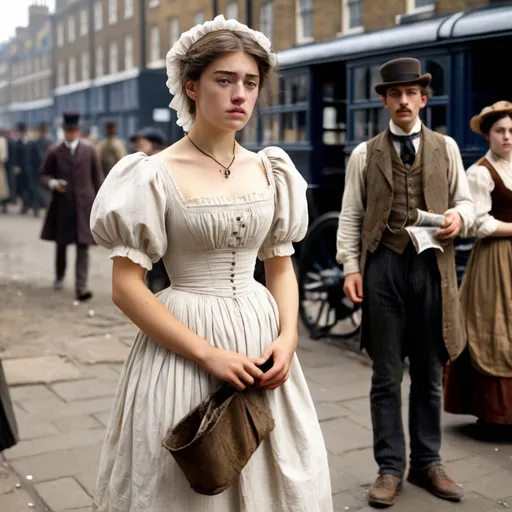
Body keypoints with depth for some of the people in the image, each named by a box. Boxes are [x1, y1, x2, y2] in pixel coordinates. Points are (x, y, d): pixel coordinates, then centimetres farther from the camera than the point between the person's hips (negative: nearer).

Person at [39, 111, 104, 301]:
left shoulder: (89, 151, 3)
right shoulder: (54, 152, 2)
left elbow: (97, 178, 7)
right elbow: (43, 176, 8)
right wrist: (52, 183, -14)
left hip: (84, 205, -1)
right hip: (61, 205, 1)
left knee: (83, 247, -8)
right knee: (61, 244, 15)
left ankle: (81, 288, -11)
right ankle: (59, 277, 41)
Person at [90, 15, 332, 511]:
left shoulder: (269, 171, 4)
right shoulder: (155, 174, -10)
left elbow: (281, 267, 11)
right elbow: (127, 287, -12)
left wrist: (288, 337, -6)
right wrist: (208, 353, -16)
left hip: (261, 338, 5)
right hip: (184, 345, -4)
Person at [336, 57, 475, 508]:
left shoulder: (446, 148, 11)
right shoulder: (365, 154, 6)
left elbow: (466, 202, 13)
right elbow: (351, 217, 3)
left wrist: (459, 218, -9)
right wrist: (351, 267, -7)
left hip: (433, 266, 2)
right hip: (383, 266, -1)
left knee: (429, 374, 10)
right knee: (387, 376, 5)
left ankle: (427, 463, 24)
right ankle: (390, 468, 16)